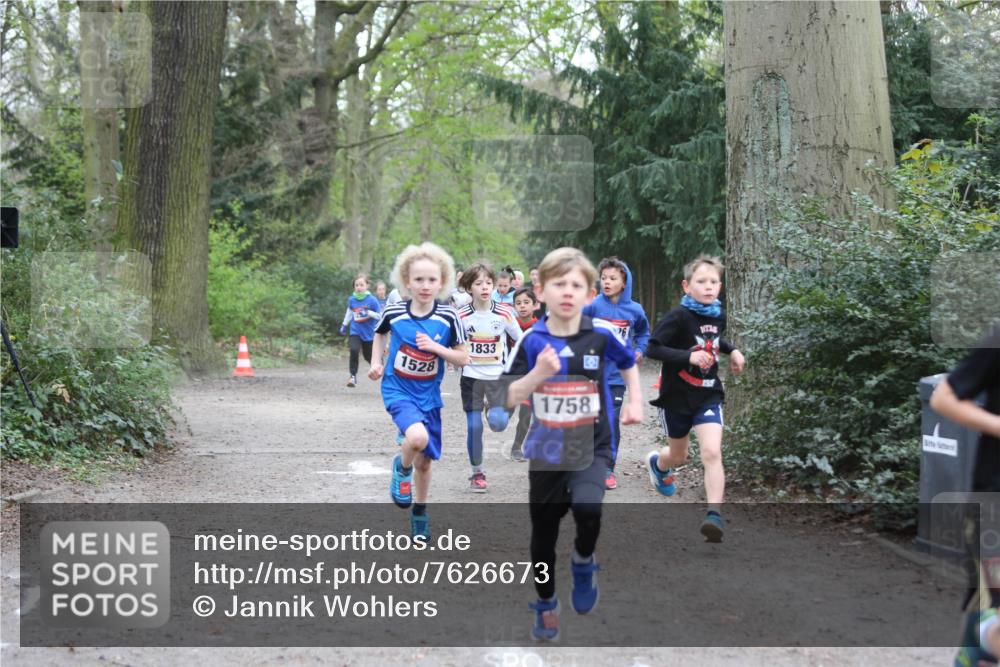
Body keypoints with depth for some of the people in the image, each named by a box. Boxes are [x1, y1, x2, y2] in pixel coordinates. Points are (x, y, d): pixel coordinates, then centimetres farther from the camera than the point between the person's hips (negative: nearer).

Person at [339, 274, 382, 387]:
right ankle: (353, 376, -13)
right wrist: (344, 325, 21)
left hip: (369, 333, -2)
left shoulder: (372, 300, -15)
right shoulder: (351, 299, -4)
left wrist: (369, 313, -29)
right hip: (355, 331, 2)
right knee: (354, 350, -23)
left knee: (368, 357, 12)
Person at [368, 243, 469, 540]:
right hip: (397, 390, -2)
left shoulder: (448, 317, -11)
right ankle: (402, 469, 3)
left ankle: (419, 515, 37)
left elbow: (463, 358, -5)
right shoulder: (394, 312, -10)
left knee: (425, 460, 13)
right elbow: (379, 333, 13)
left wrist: (436, 347, -21)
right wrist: (376, 362, 0)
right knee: (418, 437, -32)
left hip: (429, 395, 2)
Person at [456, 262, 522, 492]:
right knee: (474, 427, -1)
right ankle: (477, 474, 15)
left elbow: (521, 340, 3)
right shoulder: (462, 315, -7)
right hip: (471, 376, 0)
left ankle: (494, 410, 21)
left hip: (497, 376, 0)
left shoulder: (504, 313, -8)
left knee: (497, 424, -16)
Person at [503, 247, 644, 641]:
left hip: (592, 447, -1)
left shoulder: (601, 335, -8)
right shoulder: (531, 341, -9)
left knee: (587, 505, -29)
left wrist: (635, 402, 8)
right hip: (546, 450, 1)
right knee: (543, 531, 11)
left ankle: (583, 562, 3)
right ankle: (545, 604, 35)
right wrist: (538, 374, -23)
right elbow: (509, 398, -9)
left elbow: (628, 362, 14)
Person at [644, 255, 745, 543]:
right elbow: (652, 348, -23)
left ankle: (715, 515, -16)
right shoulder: (679, 317, -18)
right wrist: (688, 356, -31)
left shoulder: (719, 315, 1)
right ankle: (657, 463, 54)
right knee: (678, 455, 17)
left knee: (712, 452, -17)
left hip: (708, 396, 3)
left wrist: (732, 351, 6)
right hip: (677, 397, -3)